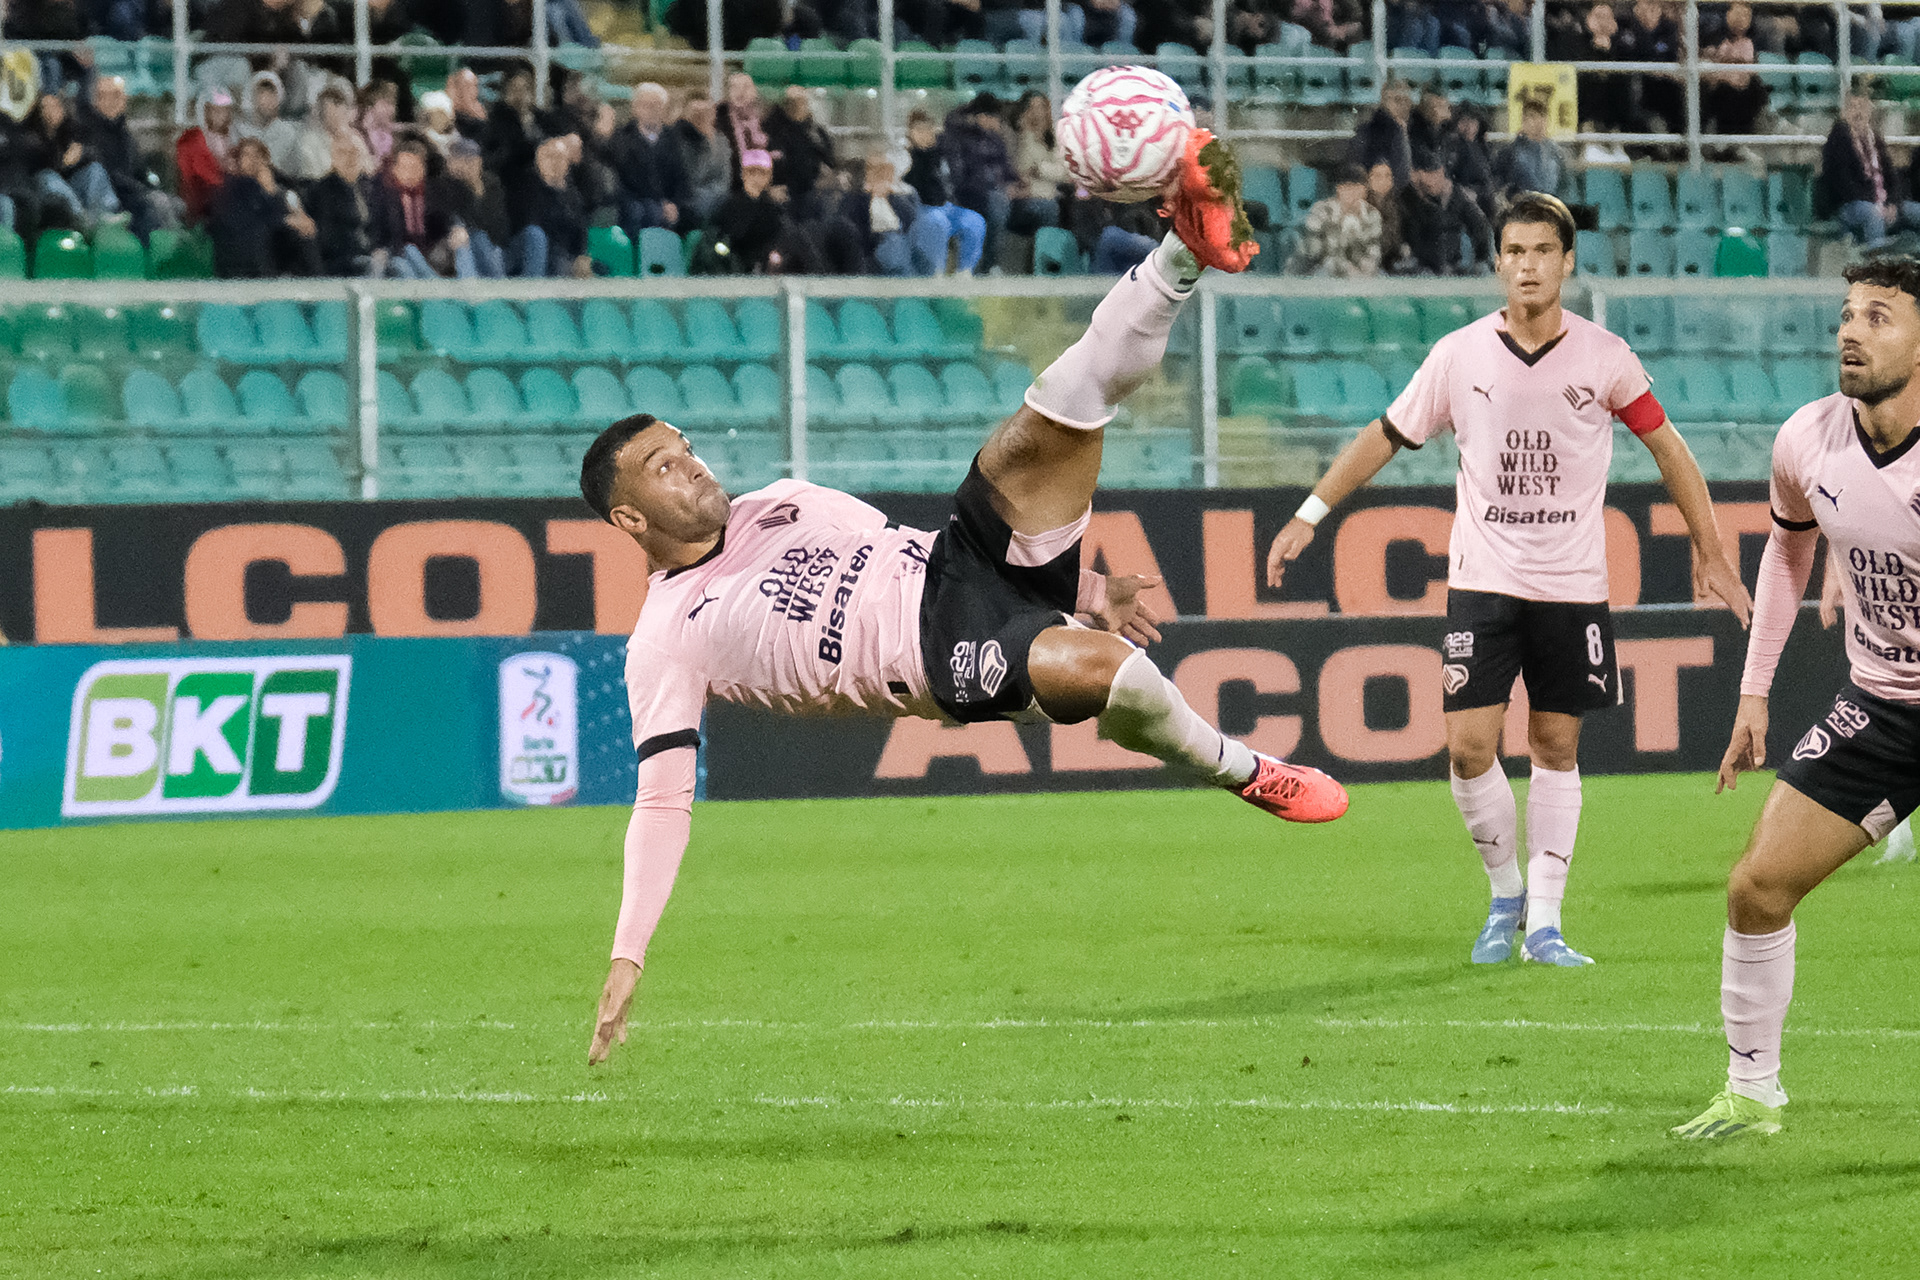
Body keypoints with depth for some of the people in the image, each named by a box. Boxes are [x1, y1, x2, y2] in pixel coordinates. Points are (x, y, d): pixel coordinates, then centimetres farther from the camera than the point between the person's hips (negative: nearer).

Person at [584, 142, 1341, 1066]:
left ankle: (1186, 250, -19)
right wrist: (627, 958, -10)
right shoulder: (666, 641, 4)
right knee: (1103, 666, -35)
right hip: (946, 657, -6)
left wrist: (1082, 587, 24)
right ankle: (1243, 773, -9)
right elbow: (663, 800, 0)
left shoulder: (780, 504, 21)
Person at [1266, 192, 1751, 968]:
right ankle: (1505, 893, 14)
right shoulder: (1460, 356, -2)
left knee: (1557, 745, 3)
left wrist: (1711, 555, 9)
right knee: (1469, 744, -9)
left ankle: (1543, 924, 11)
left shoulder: (1604, 358, -3)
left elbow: (1666, 447, 9)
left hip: (1572, 585, 0)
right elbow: (1385, 438, 10)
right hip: (1483, 578, 0)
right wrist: (1309, 515, 11)